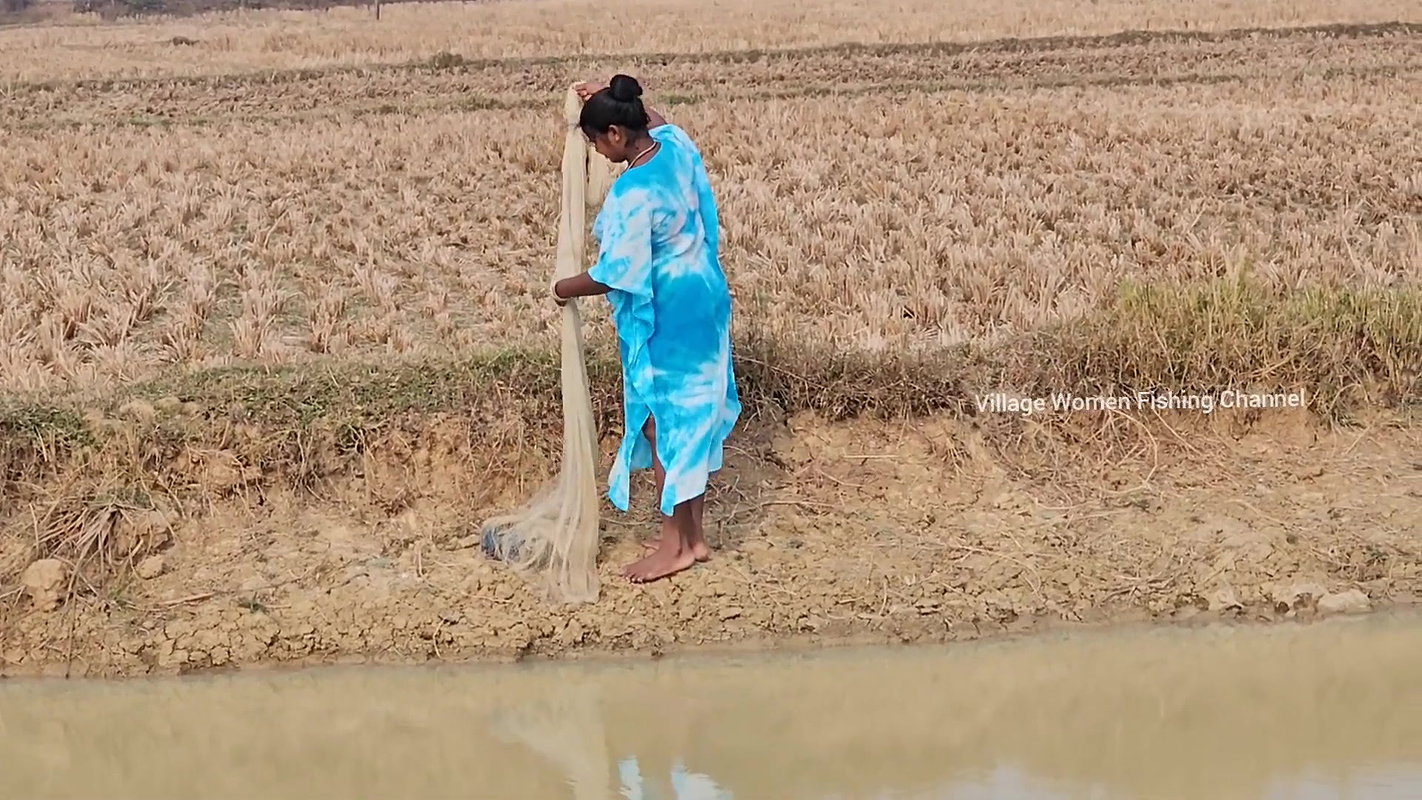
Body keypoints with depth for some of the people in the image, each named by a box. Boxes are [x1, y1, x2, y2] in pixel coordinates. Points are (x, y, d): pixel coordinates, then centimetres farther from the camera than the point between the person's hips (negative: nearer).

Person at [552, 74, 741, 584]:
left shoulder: (632, 193, -26)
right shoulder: (676, 146, -2)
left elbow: (616, 274, -23)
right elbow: (657, 121, 25)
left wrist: (566, 289, -7)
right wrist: (610, 100, 21)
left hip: (664, 317, -9)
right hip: (701, 300, 9)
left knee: (663, 421, 2)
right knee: (691, 414, 15)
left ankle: (675, 544, 11)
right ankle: (693, 536, 24)